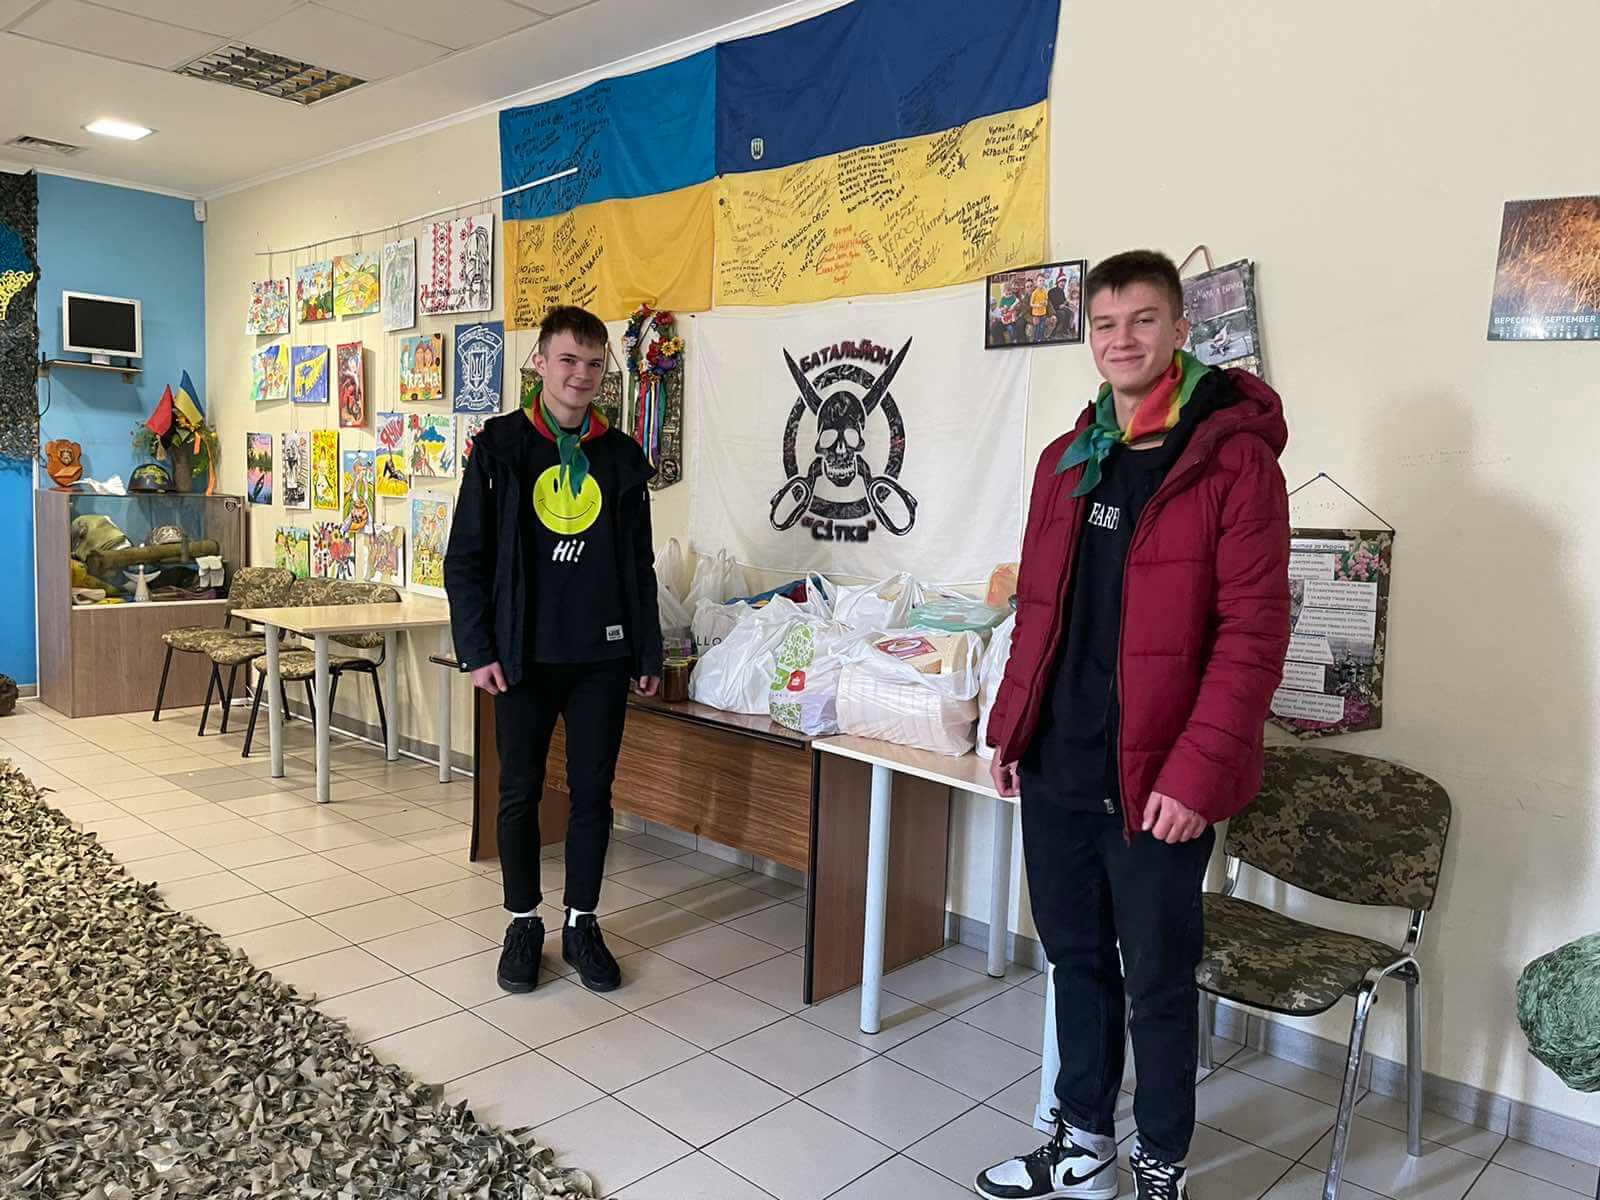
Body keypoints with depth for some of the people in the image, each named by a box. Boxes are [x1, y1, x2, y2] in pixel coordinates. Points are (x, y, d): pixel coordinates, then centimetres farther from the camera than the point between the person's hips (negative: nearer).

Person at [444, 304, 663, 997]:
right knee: (520, 792, 8)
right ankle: (523, 922, 25)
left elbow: (639, 567, 11)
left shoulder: (621, 457, 7)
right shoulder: (500, 447, -1)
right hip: (524, 655, -2)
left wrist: (647, 655, 8)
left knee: (593, 792, 9)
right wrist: (479, 651, -7)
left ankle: (581, 923, 24)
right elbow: (465, 558, -1)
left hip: (602, 655, 2)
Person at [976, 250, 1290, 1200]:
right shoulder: (1066, 461, 10)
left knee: (1157, 977, 9)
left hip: (1155, 778, -5)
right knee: (1076, 955, 17)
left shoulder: (1235, 459, -9)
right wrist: (1010, 725, 11)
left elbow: (1253, 632, -14)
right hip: (1055, 764, 6)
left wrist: (1194, 772, -19)